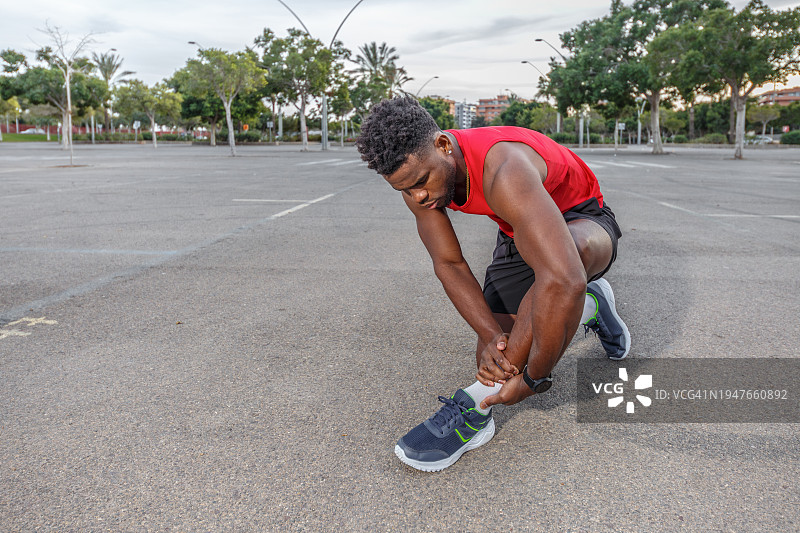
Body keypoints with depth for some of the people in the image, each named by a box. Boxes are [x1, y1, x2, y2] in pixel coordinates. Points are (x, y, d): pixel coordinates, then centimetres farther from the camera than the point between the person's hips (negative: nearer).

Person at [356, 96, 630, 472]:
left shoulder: (503, 172, -42)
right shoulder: (416, 175, -19)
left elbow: (564, 279, -50)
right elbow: (449, 264, -12)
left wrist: (534, 376, -38)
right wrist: (491, 336, -25)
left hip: (582, 220, -6)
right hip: (519, 231, 6)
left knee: (571, 250, -44)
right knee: (494, 361, -2)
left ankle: (476, 406, -35)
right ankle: (589, 306, 21)